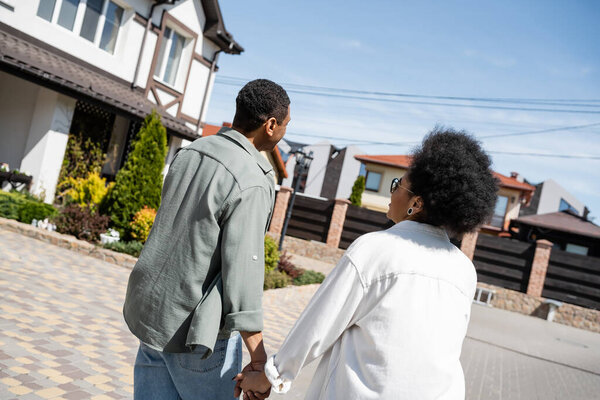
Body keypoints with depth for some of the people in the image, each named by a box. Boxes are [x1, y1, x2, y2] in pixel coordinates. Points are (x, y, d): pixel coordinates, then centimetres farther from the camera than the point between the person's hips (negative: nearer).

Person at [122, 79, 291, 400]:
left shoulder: (189, 153, 3)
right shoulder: (252, 184, -22)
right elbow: (242, 271, -24)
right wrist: (259, 358, -17)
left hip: (150, 308, 7)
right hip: (196, 330, -7)